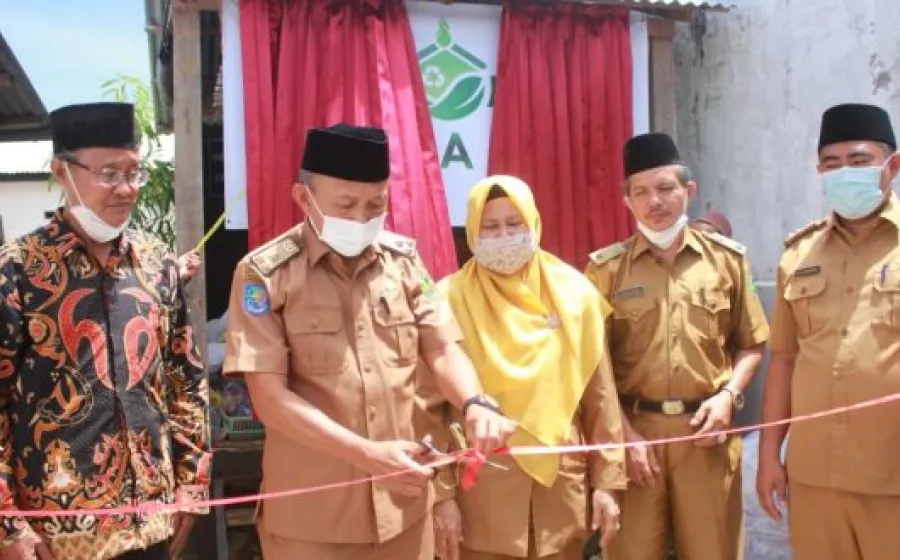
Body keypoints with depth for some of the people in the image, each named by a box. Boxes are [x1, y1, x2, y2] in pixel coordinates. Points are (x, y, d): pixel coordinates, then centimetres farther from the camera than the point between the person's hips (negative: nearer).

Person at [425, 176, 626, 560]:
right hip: (482, 487, -2)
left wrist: (607, 481, 4)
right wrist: (440, 493, -7)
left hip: (563, 482, 3)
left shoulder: (573, 293, 3)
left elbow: (600, 395, 6)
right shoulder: (452, 299, -4)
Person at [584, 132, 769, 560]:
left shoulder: (727, 258, 5)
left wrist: (729, 395, -6)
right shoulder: (607, 268, 0)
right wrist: (623, 432, -6)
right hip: (634, 430, -1)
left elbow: (751, 345, 10)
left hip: (705, 430, 1)